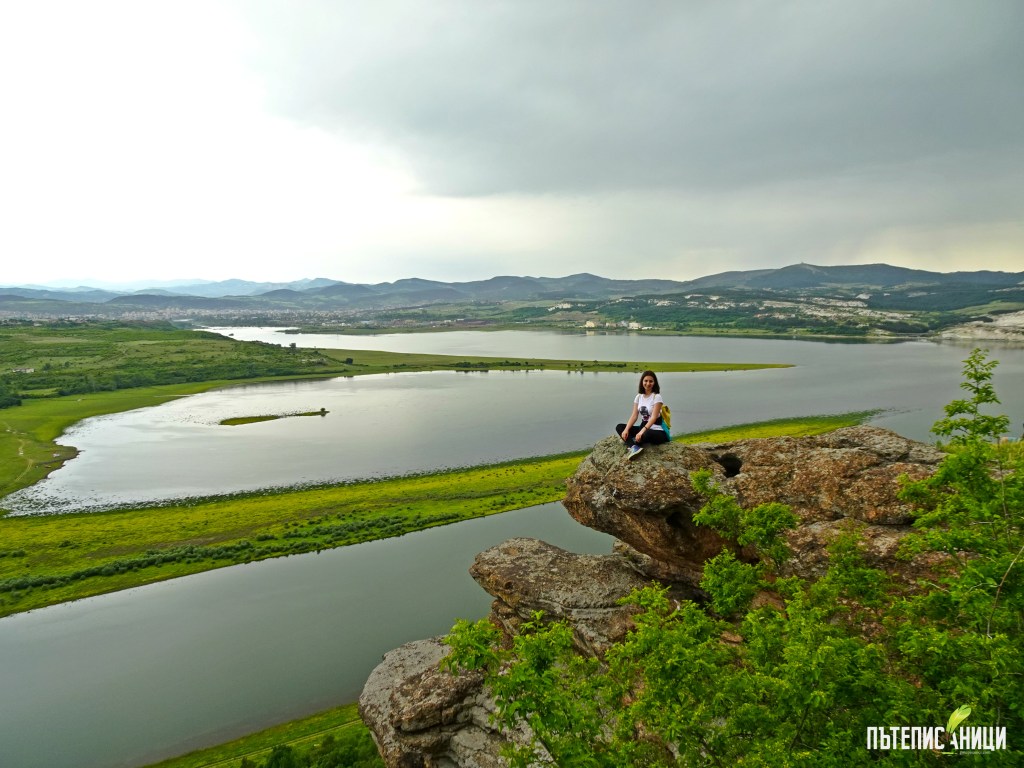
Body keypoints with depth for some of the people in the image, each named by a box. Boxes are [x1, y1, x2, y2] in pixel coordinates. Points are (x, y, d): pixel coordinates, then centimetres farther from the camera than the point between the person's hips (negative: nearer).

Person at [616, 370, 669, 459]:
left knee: (646, 434, -41)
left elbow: (653, 417, -21)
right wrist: (626, 429, -18)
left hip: (657, 431, -7)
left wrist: (642, 431, -35)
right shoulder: (638, 396, 6)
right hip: (643, 427, 7)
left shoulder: (657, 397, -12)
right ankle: (634, 448, -34)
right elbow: (634, 415, -1)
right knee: (619, 427, -8)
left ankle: (631, 446, -11)